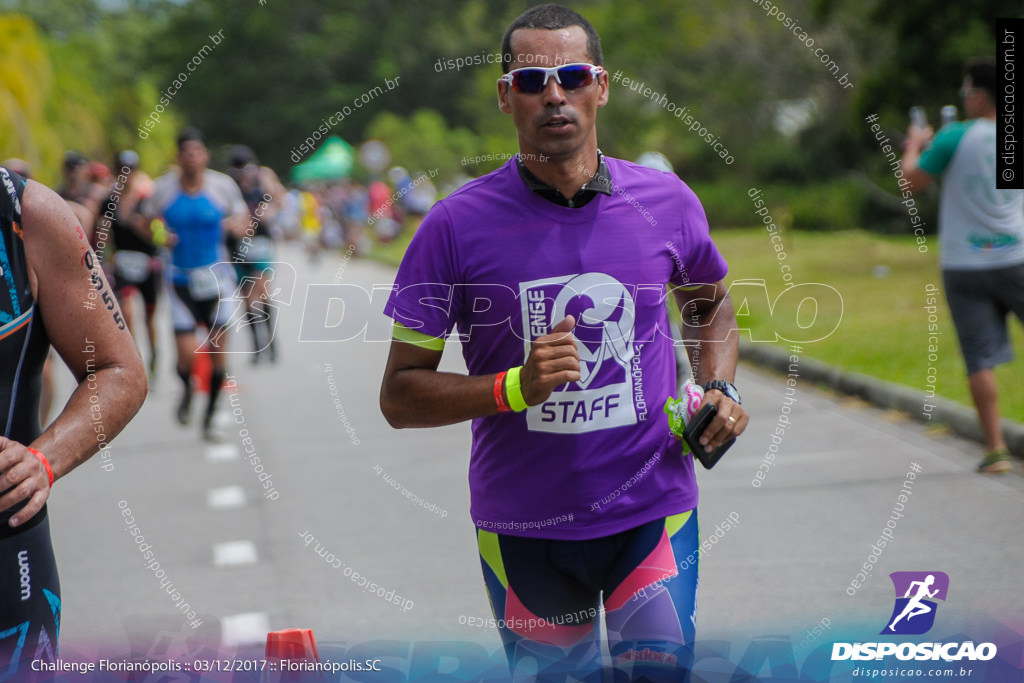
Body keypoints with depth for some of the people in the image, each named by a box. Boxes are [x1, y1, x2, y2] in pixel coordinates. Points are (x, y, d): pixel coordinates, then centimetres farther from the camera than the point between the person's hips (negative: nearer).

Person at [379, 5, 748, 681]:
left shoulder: (667, 201, -1)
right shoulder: (457, 225, -9)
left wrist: (718, 387, 2)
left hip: (654, 513, 1)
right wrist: (518, 386, -21)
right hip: (523, 530, -1)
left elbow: (713, 301, 20)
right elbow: (399, 396, -7)